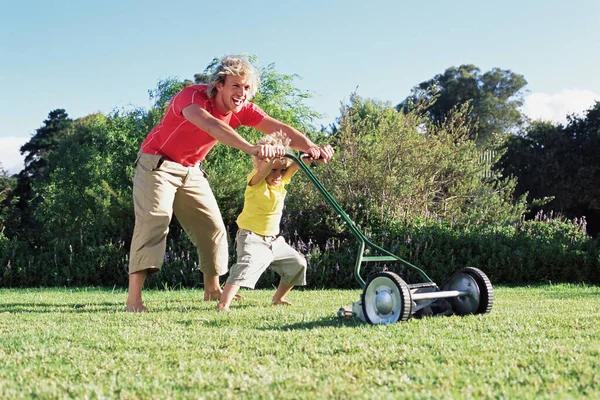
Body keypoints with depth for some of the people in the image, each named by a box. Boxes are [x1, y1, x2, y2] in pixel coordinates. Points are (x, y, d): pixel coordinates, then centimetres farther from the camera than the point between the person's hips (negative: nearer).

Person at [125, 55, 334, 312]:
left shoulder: (242, 110, -10)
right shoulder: (192, 97, -30)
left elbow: (279, 128, -21)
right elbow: (211, 125, -51)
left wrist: (310, 147, -42)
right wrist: (251, 149, -67)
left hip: (191, 170, 7)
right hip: (157, 165, -7)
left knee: (212, 226, 7)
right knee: (154, 219, -22)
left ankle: (212, 288, 26)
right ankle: (133, 298, -27)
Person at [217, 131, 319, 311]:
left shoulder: (282, 181, 0)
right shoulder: (256, 181, -16)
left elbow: (295, 165, -16)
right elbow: (264, 169, -40)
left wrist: (308, 158, -40)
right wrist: (272, 158, -64)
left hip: (274, 240, 8)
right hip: (252, 239, -8)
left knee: (298, 264, 13)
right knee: (247, 265, -31)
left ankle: (278, 297, 29)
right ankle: (223, 304, -36)